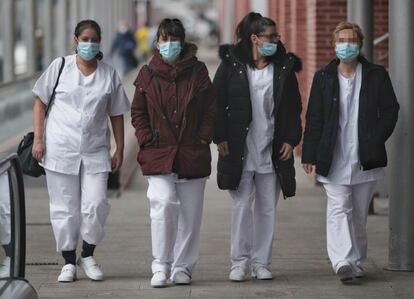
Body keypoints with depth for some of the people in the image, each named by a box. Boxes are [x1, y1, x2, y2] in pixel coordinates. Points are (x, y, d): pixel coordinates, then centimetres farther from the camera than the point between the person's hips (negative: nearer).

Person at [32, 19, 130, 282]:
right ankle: (69, 262, 15)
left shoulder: (109, 75, 6)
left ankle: (88, 255, 14)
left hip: (95, 151, 1)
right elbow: (40, 102, 5)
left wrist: (120, 150, 7)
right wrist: (38, 138, -3)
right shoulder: (60, 66, 2)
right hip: (60, 149, -1)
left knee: (96, 205, -8)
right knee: (64, 208, 3)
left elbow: (117, 115, 11)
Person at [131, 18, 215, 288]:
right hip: (159, 154, -1)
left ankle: (183, 267, 18)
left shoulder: (197, 71, 2)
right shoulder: (148, 74, 4)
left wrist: (204, 138, -3)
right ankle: (161, 265, -7)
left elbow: (210, 108, 7)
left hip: (193, 154, 1)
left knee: (190, 212, 6)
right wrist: (147, 140, -2)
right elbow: (138, 112, 9)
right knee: (164, 204, -17)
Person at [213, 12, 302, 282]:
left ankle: (261, 262, 13)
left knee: (267, 208, 5)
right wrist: (220, 138, -6)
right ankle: (240, 262, 4)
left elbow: (294, 108, 10)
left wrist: (291, 140, 1)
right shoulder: (232, 65, 1)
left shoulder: (284, 67, 8)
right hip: (239, 150, -2)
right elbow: (217, 102, 1)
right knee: (242, 205, -4)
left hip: (272, 150, 2)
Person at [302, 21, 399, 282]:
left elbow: (390, 111, 6)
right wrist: (310, 155, 1)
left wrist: (376, 140, -6)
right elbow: (314, 119, 6)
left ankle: (357, 262, 20)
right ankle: (343, 261, -26)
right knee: (339, 209, -14)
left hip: (366, 158, 1)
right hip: (334, 159, -1)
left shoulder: (376, 75, 6)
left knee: (359, 213, 10)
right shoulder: (323, 78, 6)